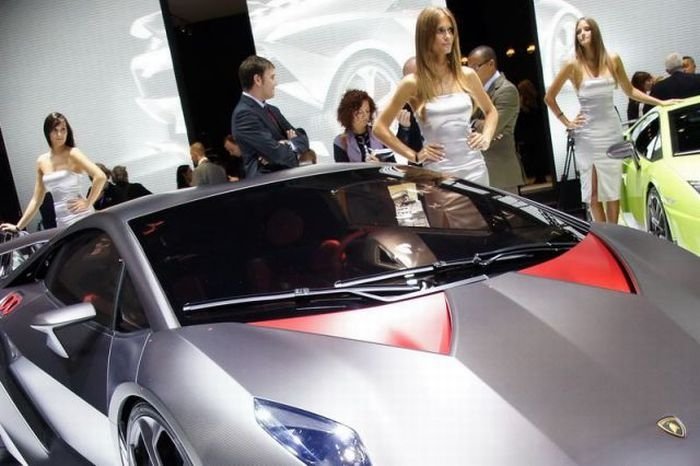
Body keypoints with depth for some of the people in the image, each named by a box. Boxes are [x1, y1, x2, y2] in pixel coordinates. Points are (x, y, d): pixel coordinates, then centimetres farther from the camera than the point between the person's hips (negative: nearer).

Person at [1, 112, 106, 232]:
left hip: (81, 218, -5)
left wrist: (88, 203, -12)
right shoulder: (42, 161, 13)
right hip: (62, 223, 5)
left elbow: (100, 177, -16)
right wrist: (18, 227, 15)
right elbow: (36, 200, 18)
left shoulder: (72, 154, -4)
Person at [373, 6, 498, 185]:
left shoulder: (467, 75, 7)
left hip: (474, 168, 3)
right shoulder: (413, 83, -3)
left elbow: (491, 111, 24)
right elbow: (380, 127, 2)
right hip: (438, 172, -3)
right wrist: (413, 155, -3)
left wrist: (486, 137, 6)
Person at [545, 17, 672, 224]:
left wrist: (660, 102, 12)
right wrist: (566, 122, -1)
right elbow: (549, 97, 2)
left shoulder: (612, 60, 2)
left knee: (613, 188, 4)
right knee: (594, 191, -1)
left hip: (611, 131, 2)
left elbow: (630, 91, 14)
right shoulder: (573, 65, -6)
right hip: (587, 135, -2)